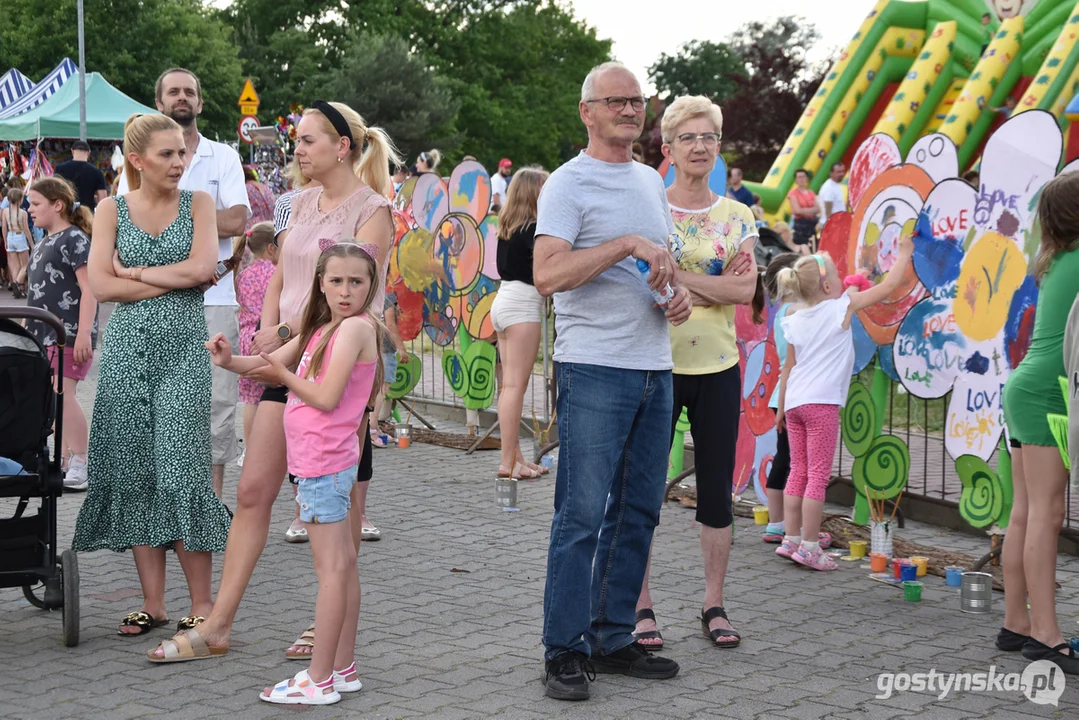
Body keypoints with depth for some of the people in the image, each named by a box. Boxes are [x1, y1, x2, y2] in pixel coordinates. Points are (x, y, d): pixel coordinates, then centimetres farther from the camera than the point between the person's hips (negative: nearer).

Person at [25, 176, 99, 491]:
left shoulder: (74, 239, -10)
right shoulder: (43, 243, 16)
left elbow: (89, 289, -17)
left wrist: (84, 333, -23)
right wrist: (31, 330, 22)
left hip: (69, 335, -9)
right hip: (44, 335, 9)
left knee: (63, 395, -13)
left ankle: (81, 466, -10)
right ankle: (66, 459, 16)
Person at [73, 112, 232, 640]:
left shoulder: (198, 203, 6)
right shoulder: (111, 210, 8)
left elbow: (202, 267, -9)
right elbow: (100, 285, -4)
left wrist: (134, 271, -4)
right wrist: (173, 279, -5)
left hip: (183, 346, -2)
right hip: (127, 346, 2)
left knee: (181, 470, -8)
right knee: (135, 472, 1)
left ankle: (202, 604, -1)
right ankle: (153, 603, 9)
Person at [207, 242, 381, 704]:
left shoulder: (355, 327, -14)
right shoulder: (323, 328, 15)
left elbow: (326, 397, -20)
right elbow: (274, 362, 15)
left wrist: (284, 375, -5)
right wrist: (231, 362, -3)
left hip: (324, 464, -9)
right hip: (320, 461, 9)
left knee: (331, 567, -6)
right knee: (342, 564, 12)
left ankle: (320, 680, -4)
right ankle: (343, 668, 20)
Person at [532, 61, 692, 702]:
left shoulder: (651, 180, 17)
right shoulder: (570, 183, -7)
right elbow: (547, 275, -20)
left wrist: (679, 294, 7)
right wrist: (627, 243, -23)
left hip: (655, 370, 8)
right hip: (596, 370, -8)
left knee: (638, 511, 11)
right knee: (583, 514, -6)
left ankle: (614, 638, 21)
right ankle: (565, 651, 3)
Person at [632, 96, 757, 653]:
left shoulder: (737, 217, 8)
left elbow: (747, 290, -5)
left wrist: (677, 276, -14)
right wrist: (716, 285, -14)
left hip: (718, 367, 3)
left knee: (717, 491, 6)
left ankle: (714, 606, 17)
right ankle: (641, 607, 10)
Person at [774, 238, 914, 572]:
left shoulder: (796, 320, 12)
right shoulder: (842, 307, -4)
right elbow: (888, 286, 2)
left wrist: (781, 408, 22)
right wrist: (904, 253, 16)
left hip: (794, 402, 6)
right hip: (822, 402, -6)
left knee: (798, 471, 13)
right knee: (818, 476, -4)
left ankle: (791, 539, 12)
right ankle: (809, 547, -4)